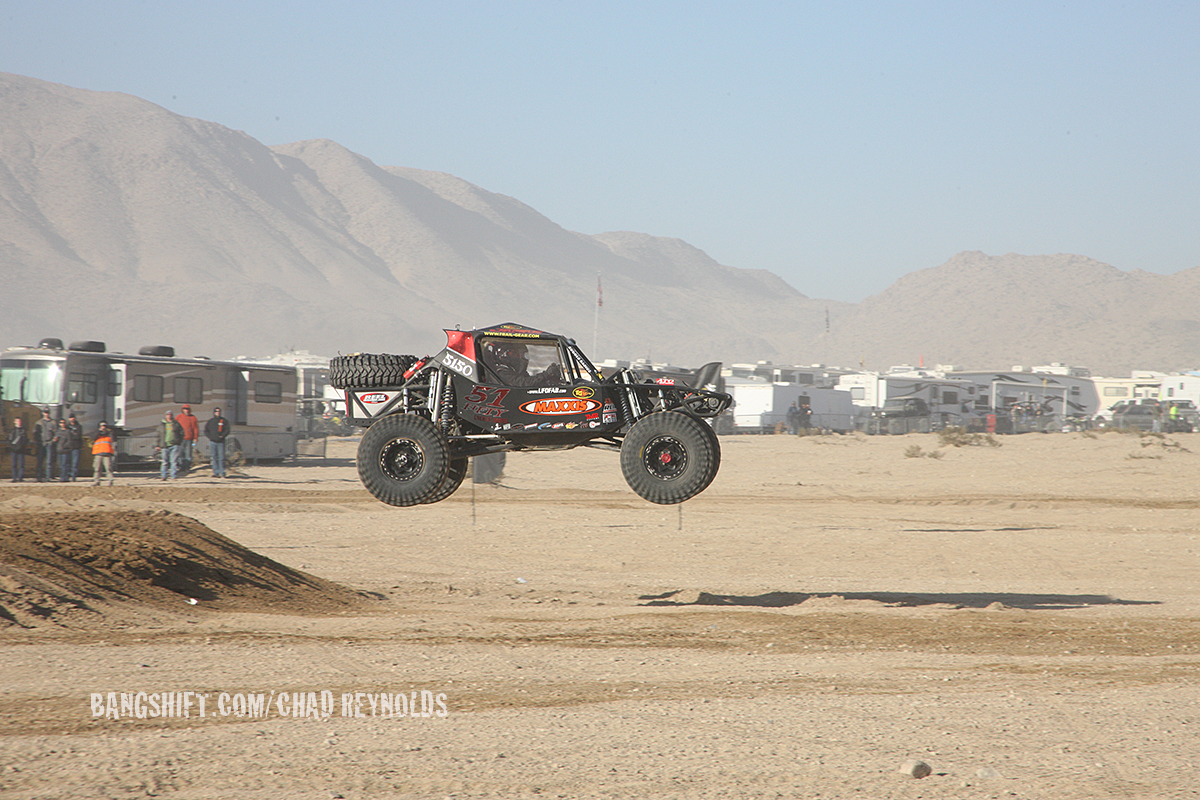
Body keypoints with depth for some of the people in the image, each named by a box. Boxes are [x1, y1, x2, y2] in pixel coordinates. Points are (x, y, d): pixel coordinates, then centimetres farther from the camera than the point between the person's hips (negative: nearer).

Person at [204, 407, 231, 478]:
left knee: (221, 458, -6)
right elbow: (206, 431, 11)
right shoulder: (210, 421, 10)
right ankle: (216, 472, 5)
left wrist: (222, 436, -10)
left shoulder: (224, 421, 7)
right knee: (214, 458, 1)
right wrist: (210, 437, -5)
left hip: (221, 442, -1)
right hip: (212, 442, 1)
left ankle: (222, 473, -4)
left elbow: (227, 430, 5)